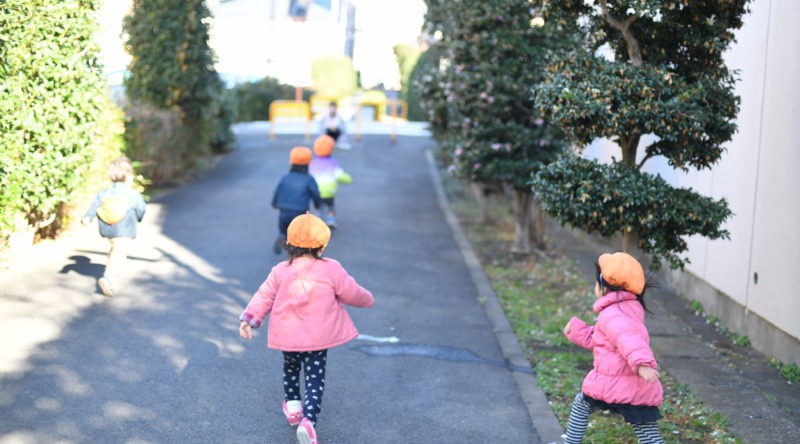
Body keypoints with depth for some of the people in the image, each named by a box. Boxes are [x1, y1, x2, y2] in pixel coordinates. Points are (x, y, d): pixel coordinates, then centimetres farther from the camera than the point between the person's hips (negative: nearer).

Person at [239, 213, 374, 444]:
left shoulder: (280, 271, -3)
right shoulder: (331, 270, -9)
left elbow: (264, 296, -6)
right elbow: (352, 293, 1)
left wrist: (249, 318, -5)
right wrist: (367, 299, 20)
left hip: (287, 337, 3)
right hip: (318, 338, -2)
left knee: (291, 368, 31)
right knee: (315, 380, 2)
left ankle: (292, 405, 37)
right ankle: (309, 420, -15)